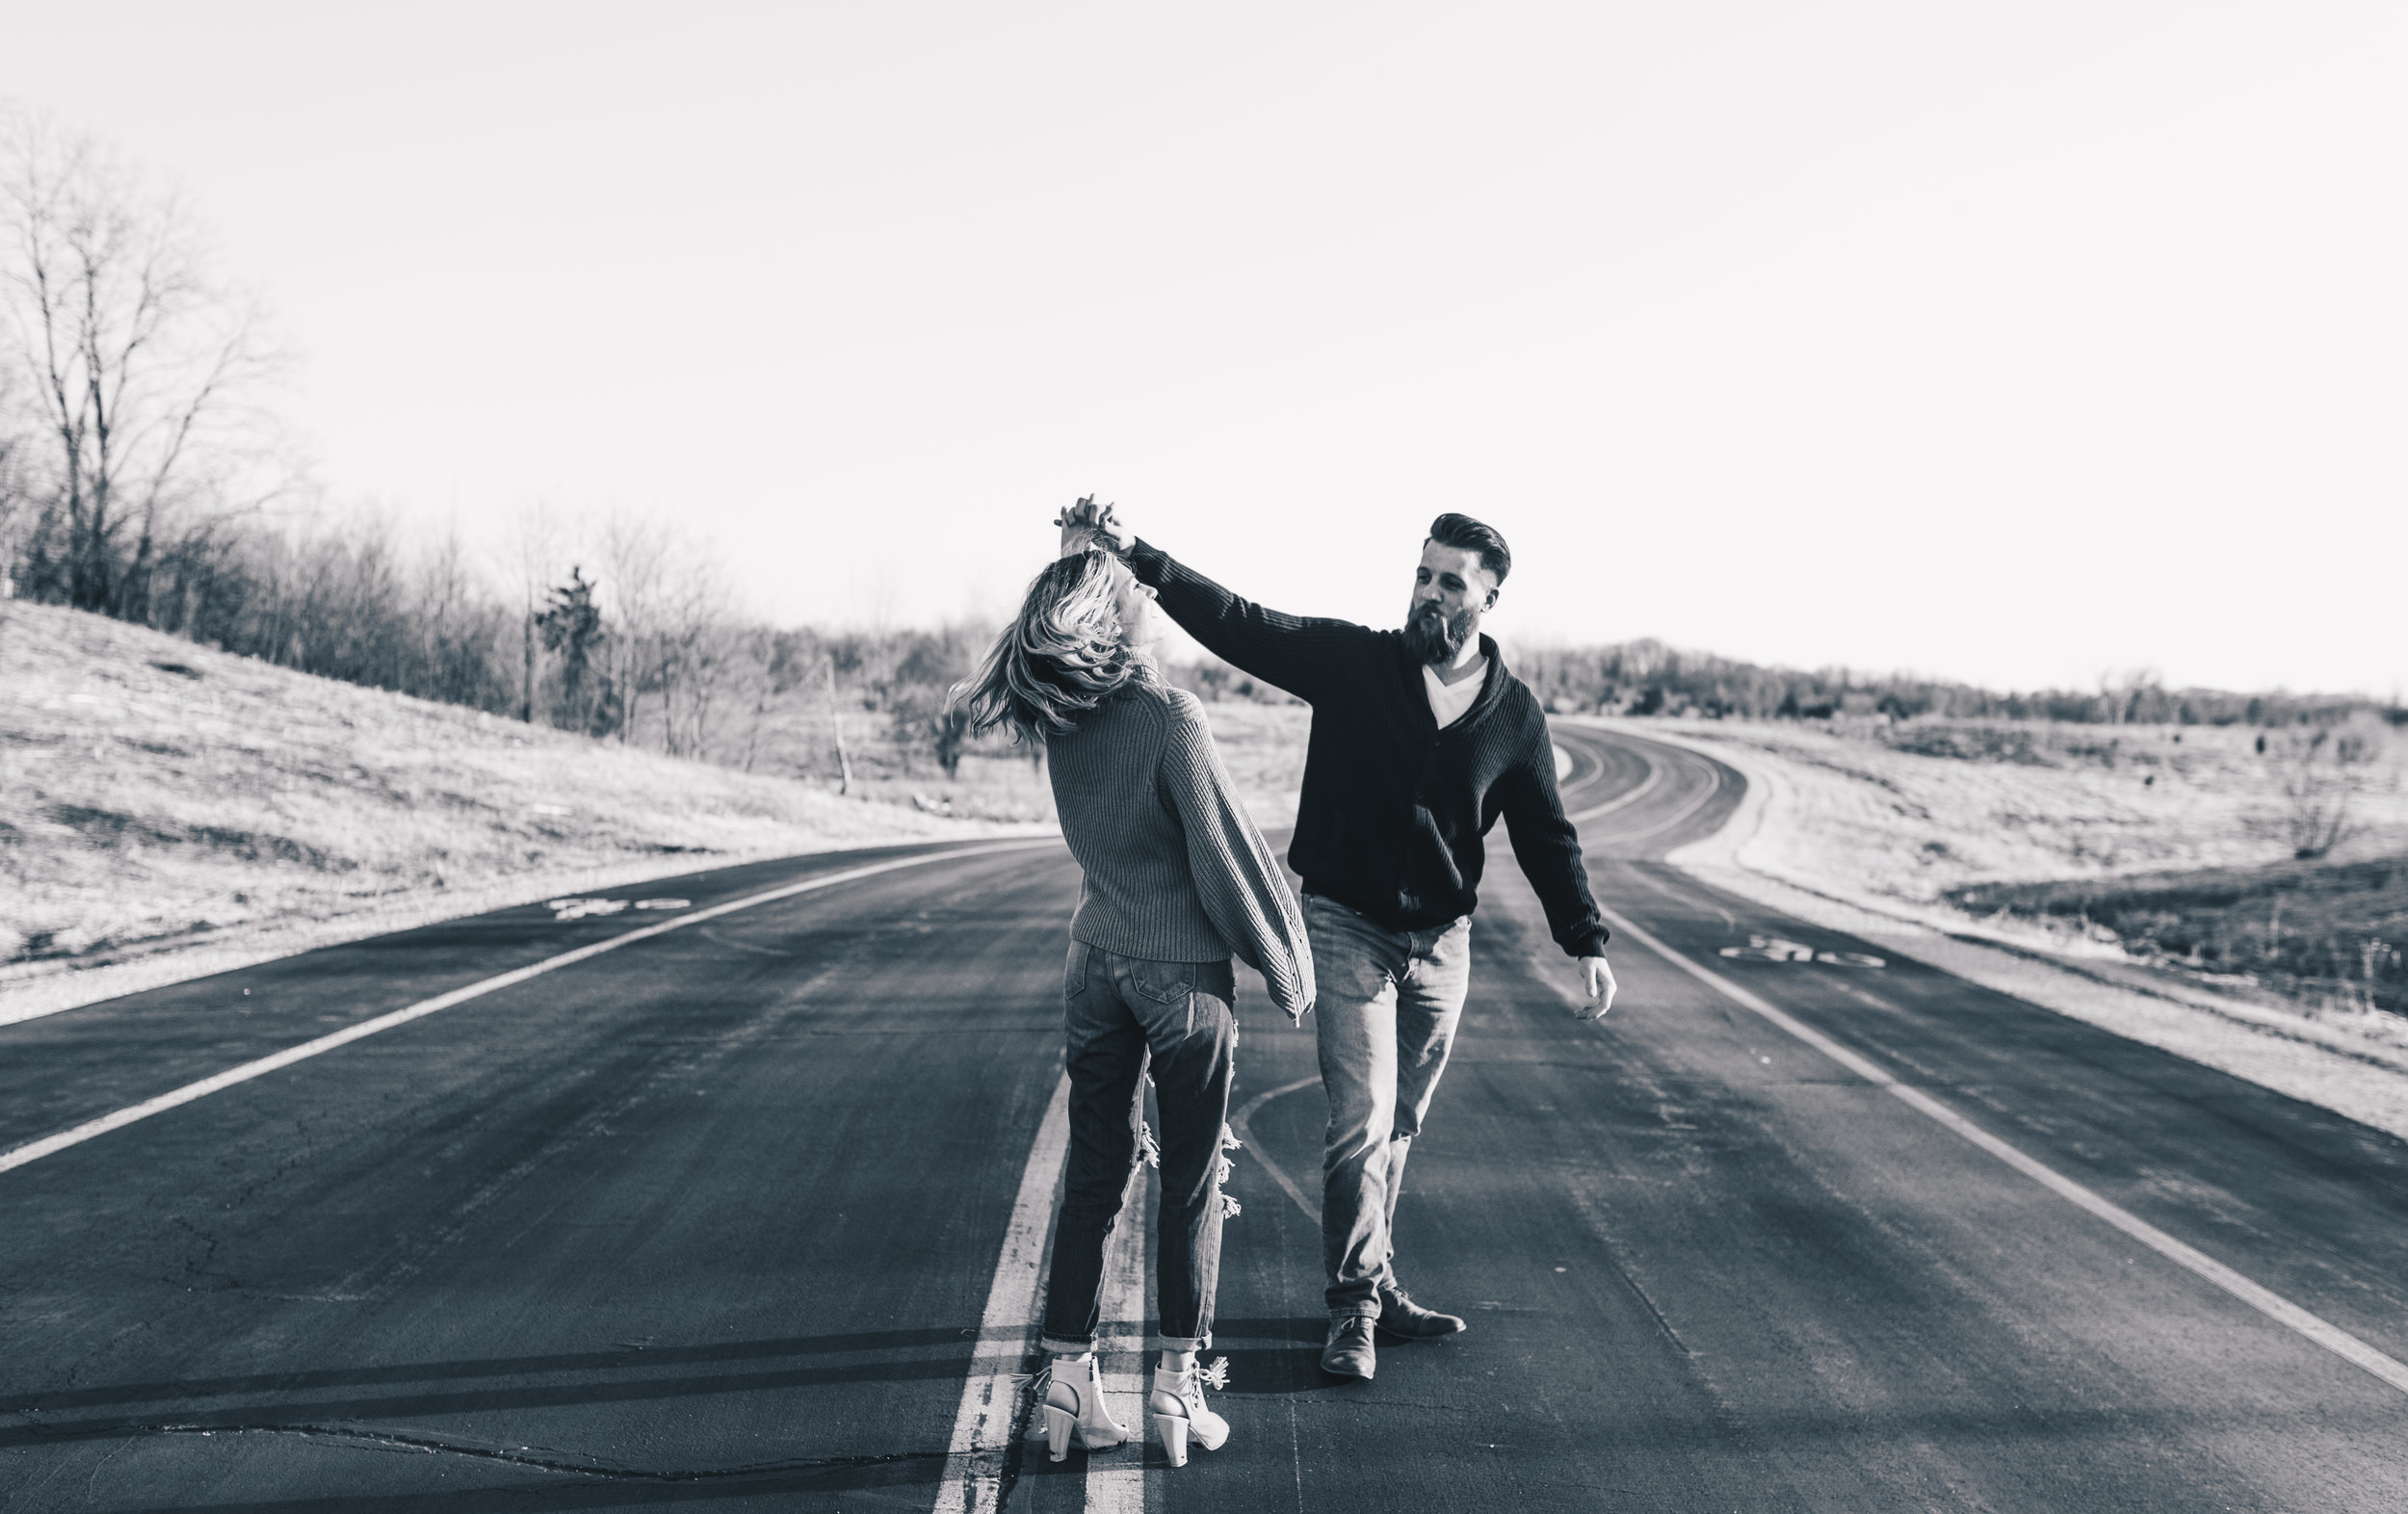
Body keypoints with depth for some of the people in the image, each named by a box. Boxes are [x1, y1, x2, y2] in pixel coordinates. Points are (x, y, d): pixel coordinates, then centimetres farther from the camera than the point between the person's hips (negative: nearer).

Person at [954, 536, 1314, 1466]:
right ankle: (1179, 1382, 13)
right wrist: (1287, 966, -3)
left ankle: (1068, 1374, 13)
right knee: (1193, 1186, 7)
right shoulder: (1168, 716, -19)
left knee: (1092, 1178, 12)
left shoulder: (1059, 719, -1)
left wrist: (1077, 561, 15)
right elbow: (1225, 851, -14)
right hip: (1184, 972, -5)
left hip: (1096, 963, 5)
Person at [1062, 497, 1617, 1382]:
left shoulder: (1513, 714, 0)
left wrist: (1586, 945, 2)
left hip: (1442, 943, 3)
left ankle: (1374, 1284, 26)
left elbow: (1547, 837, 7)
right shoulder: (1353, 663, -7)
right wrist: (1137, 556, -28)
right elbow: (1237, 624, -16)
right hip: (1349, 930, -3)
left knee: (1398, 1128, 13)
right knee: (1363, 1121, -8)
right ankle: (1356, 1307, 0)